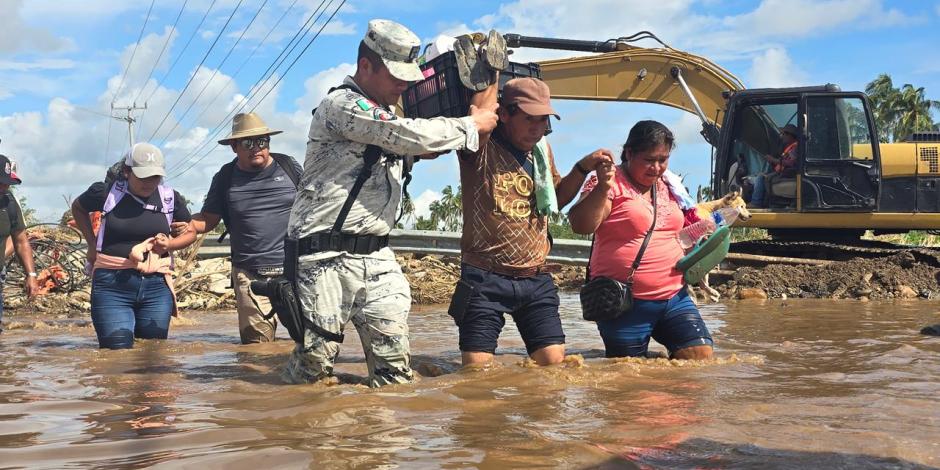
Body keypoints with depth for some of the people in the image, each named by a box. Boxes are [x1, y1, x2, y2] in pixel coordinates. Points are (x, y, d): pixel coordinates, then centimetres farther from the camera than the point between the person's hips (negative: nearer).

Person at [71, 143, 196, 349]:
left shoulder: (170, 198, 4)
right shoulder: (106, 193, -1)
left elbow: (191, 232, 19)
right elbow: (78, 208, 21)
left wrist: (169, 244, -3)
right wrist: (92, 243, 10)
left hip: (156, 286, 3)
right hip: (112, 285, -2)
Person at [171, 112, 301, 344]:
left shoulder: (289, 167, 7)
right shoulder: (226, 178, 9)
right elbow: (208, 219, 13)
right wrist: (185, 225, -7)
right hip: (251, 276, 0)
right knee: (257, 344, -2)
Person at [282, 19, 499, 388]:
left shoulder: (385, 114, 19)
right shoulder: (341, 105, -11)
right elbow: (412, 136, -19)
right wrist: (472, 126, -5)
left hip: (375, 256, 8)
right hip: (327, 256, -8)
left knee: (394, 362, 0)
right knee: (316, 360, -3)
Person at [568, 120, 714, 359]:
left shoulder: (668, 186, 15)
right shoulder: (611, 183, -6)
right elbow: (580, 226, -20)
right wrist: (602, 188, -33)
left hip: (673, 296, 6)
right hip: (625, 303, -6)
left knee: (701, 354, -3)